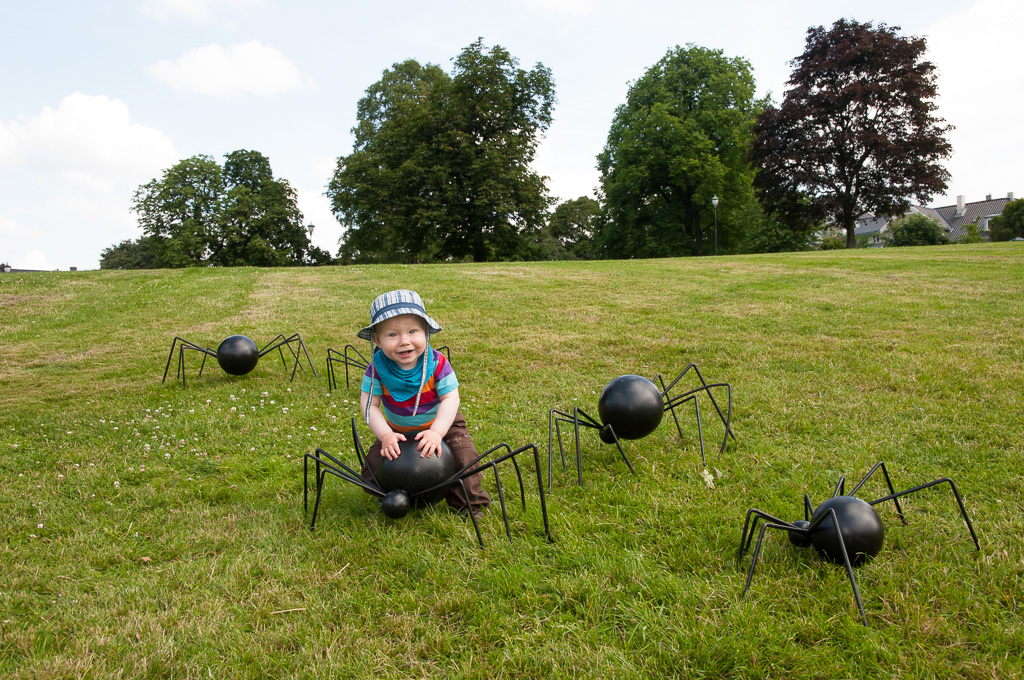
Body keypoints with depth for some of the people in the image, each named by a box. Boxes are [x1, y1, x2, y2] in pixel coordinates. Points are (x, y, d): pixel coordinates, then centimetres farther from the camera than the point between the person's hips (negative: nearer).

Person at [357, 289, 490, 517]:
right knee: (373, 466, -2)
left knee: (464, 457, -16)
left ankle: (469, 504, 10)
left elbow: (450, 398, -26)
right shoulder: (377, 368, -23)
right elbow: (369, 404, -20)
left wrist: (436, 432, -37)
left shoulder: (437, 363, -27)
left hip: (442, 423, -2)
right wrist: (385, 435, -32)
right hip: (397, 430, 2)